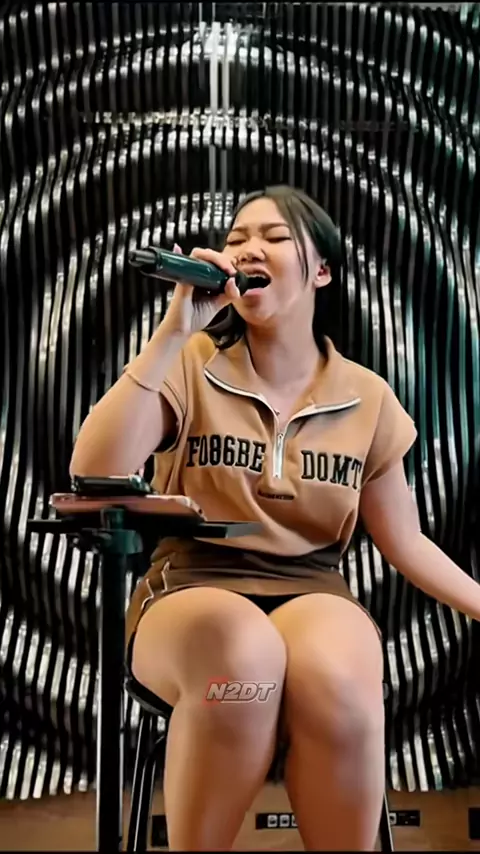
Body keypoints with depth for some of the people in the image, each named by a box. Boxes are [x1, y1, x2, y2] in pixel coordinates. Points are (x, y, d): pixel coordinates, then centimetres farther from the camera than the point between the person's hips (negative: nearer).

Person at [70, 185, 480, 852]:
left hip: (311, 593, 1)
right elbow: (94, 475, -14)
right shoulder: (191, 368, 2)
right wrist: (174, 331, -16)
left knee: (330, 678, -37)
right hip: (191, 593, -1)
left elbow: (404, 541, 15)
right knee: (241, 650, -39)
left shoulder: (367, 397, 7)